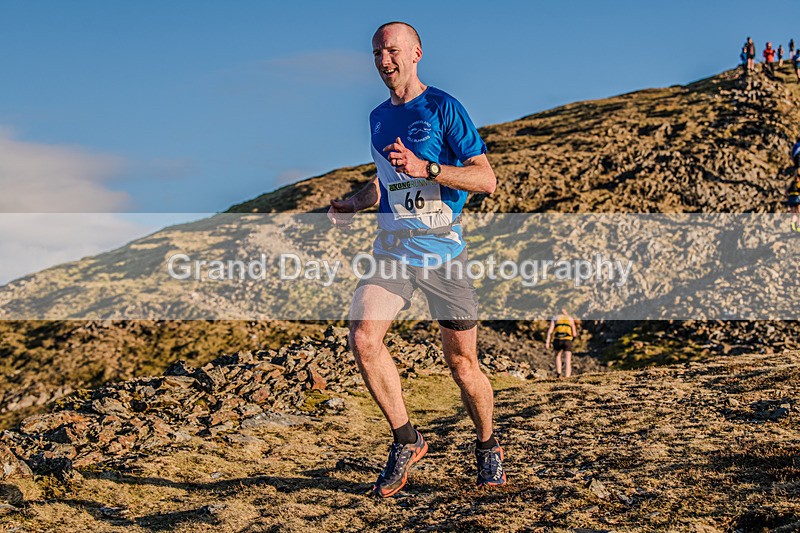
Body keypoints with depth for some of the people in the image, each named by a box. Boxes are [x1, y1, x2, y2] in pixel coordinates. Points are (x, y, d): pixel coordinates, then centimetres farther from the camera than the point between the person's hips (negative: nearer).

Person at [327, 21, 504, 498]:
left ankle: (488, 447, 28)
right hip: (392, 248, 5)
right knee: (363, 337, -18)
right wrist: (353, 203, 11)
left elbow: (486, 179, -11)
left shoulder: (443, 108, -5)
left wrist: (424, 168, -23)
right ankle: (407, 441, -1)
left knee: (462, 364, 1)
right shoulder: (378, 118, 14)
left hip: (444, 250, -4)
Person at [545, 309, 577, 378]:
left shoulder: (554, 318, 18)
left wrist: (547, 342, -6)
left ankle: (558, 375, 16)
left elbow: (550, 331, 1)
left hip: (557, 340, 1)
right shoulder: (571, 319, 21)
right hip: (567, 341, 0)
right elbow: (574, 334, 17)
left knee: (557, 356, 27)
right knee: (567, 362, -1)